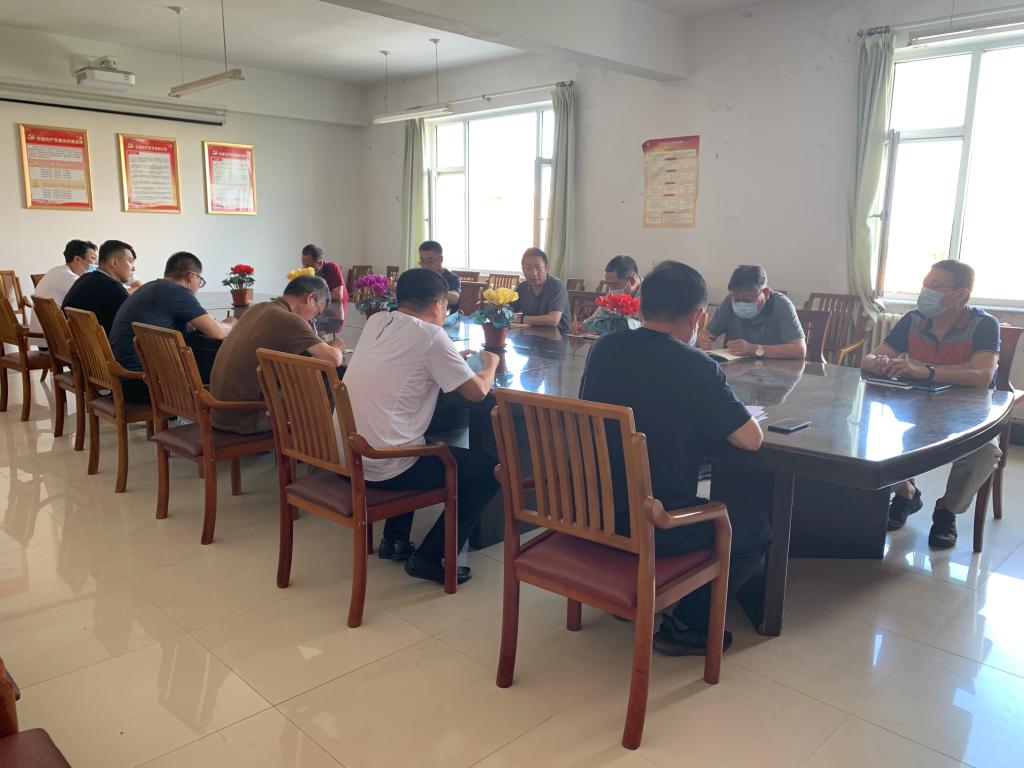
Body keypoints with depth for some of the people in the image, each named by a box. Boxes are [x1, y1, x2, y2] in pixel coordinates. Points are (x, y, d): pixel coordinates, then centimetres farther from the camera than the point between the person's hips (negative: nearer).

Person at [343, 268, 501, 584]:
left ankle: (395, 539, 34)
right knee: (489, 470, 5)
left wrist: (454, 358, 28)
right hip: (385, 468, -8)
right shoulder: (430, 336, -11)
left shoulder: (376, 321, 9)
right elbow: (477, 391, -4)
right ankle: (430, 557, 8)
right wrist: (490, 363, 16)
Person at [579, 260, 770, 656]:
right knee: (756, 527, 17)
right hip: (655, 529, -6)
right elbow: (752, 439, -10)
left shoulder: (603, 348, 0)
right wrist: (716, 414, 10)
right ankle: (684, 624, 14)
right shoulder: (696, 367, -16)